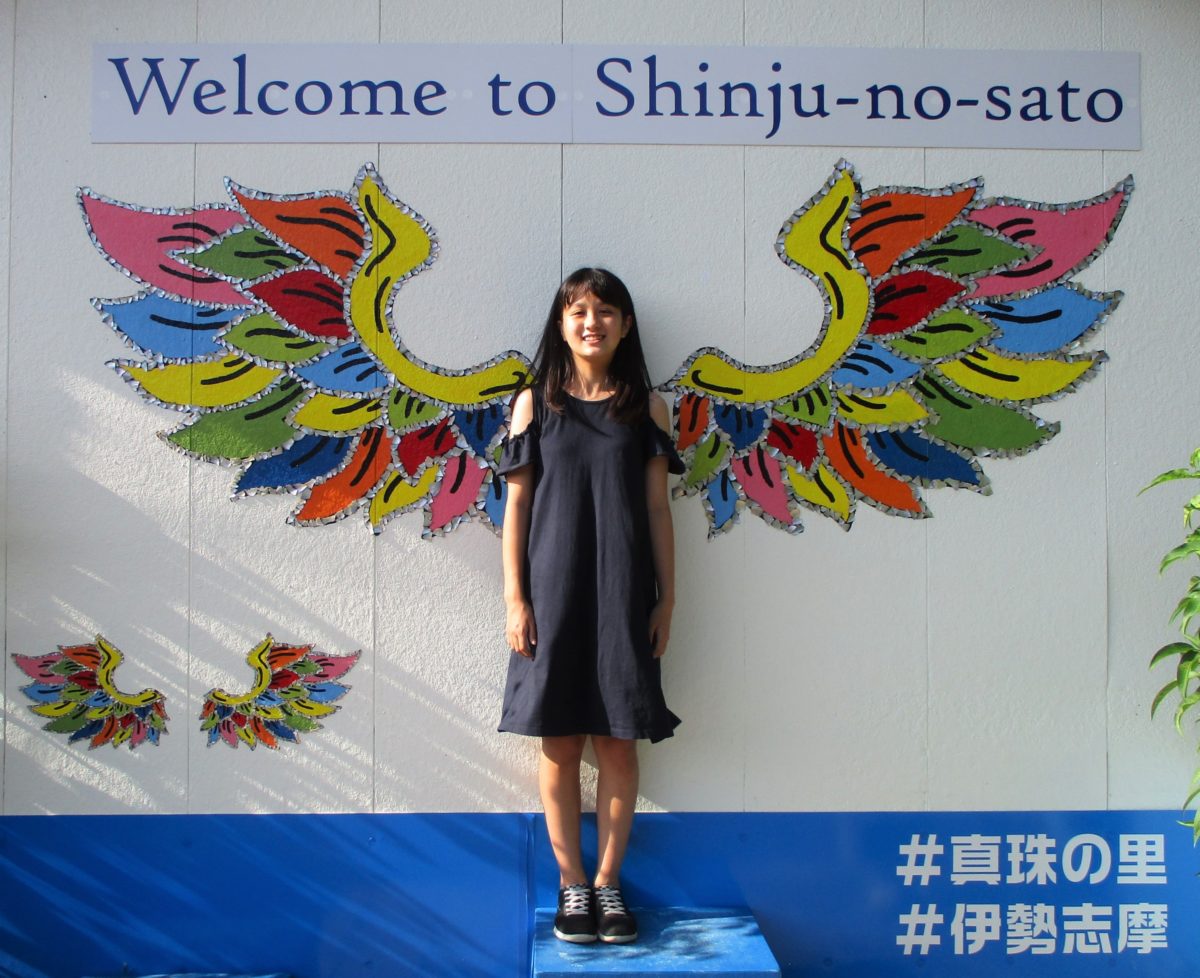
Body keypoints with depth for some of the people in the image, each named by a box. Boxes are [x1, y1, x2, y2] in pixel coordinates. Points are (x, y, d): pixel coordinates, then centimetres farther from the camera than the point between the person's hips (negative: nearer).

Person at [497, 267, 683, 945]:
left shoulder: (645, 406, 5)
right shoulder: (536, 403, 4)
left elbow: (657, 508, 6)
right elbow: (517, 505, 3)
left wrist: (667, 599, 2)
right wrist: (515, 597, -3)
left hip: (623, 594, 1)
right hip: (554, 590, 0)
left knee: (619, 742, 4)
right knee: (560, 742, 4)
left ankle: (609, 879, 18)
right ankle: (572, 883, 18)